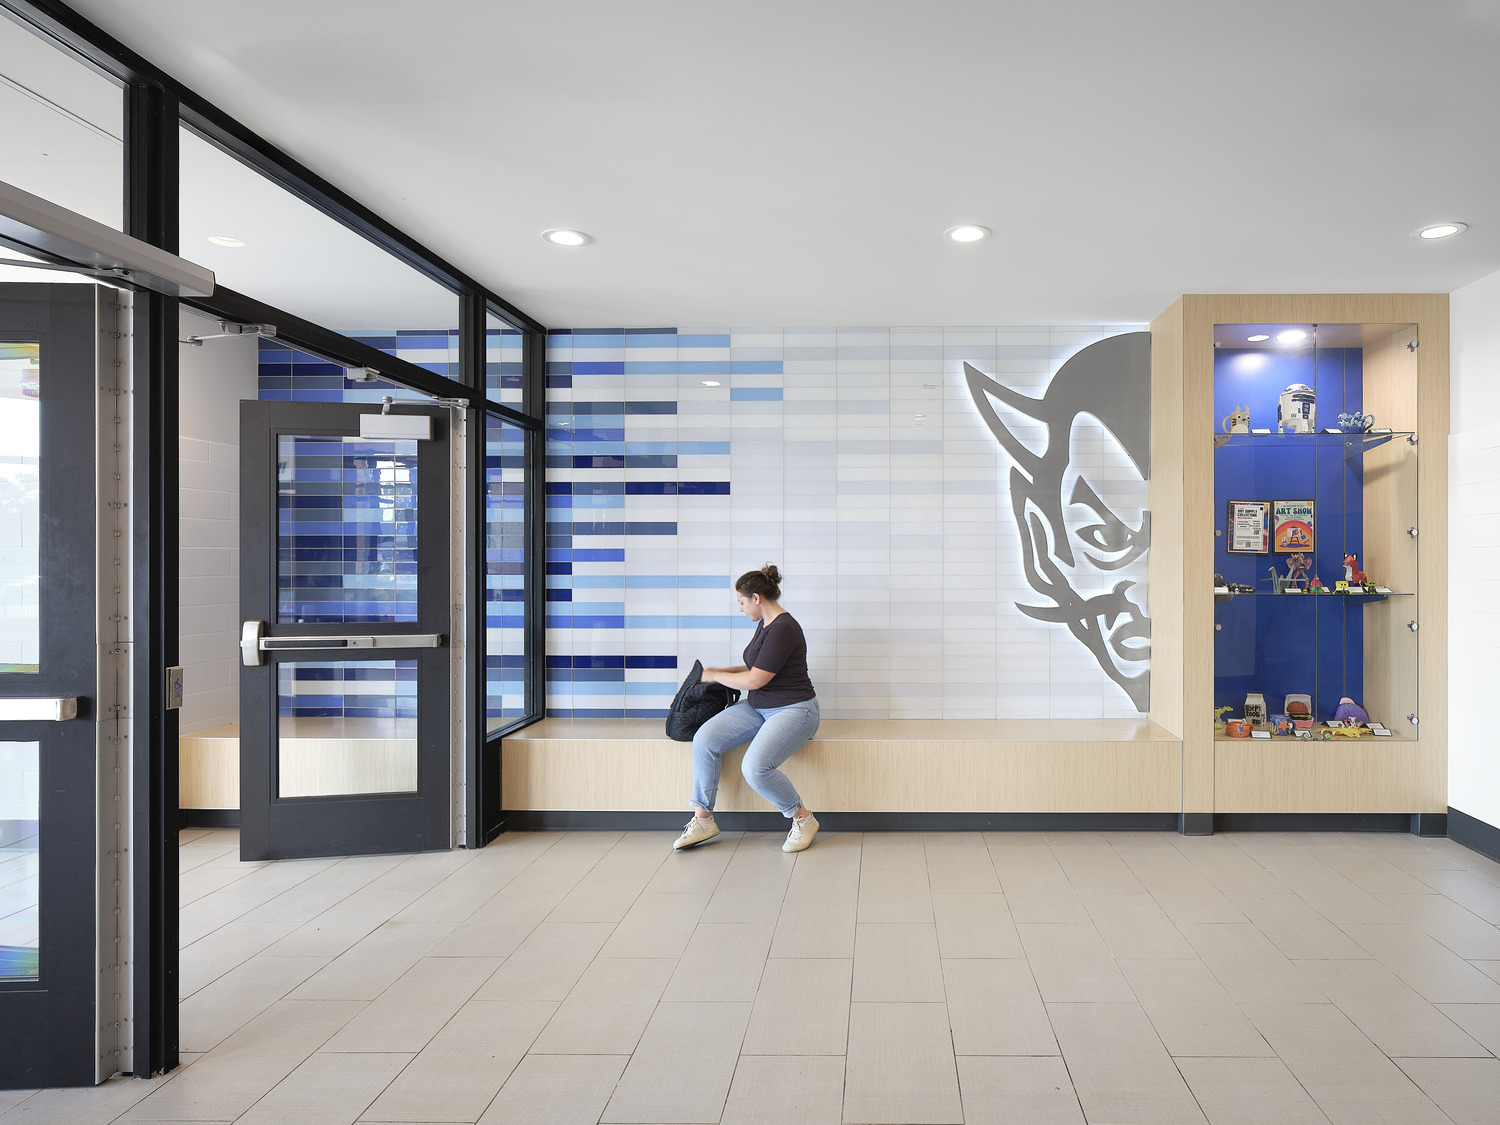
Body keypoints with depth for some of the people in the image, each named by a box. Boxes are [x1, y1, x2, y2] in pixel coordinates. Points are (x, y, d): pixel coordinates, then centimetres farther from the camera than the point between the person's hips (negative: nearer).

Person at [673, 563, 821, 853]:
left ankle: (803, 818, -5)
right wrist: (725, 671, 19)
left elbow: (754, 680, -19)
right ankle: (702, 819, -4)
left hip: (793, 709, -9)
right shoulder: (765, 623, 11)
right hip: (757, 707, 9)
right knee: (705, 739, -13)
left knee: (755, 767, -31)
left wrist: (714, 676, -5)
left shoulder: (784, 629, -20)